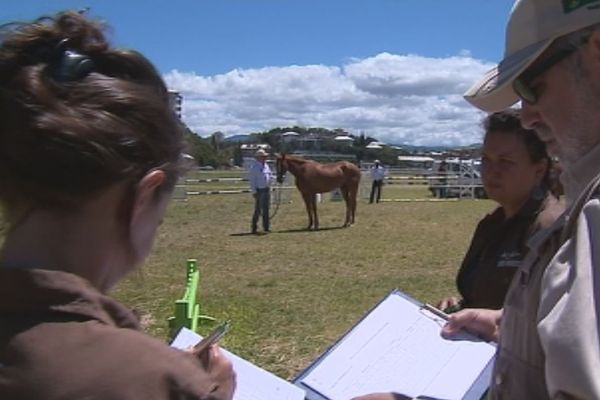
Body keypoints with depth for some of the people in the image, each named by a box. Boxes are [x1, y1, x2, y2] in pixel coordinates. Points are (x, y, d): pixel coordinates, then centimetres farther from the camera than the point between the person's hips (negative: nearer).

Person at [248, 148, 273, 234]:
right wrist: (254, 191, -16)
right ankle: (254, 228, 7)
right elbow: (252, 180, -12)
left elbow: (271, 175, 21)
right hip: (259, 190, -7)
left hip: (267, 190, 7)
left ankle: (266, 228, 17)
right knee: (258, 210, -3)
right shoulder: (254, 167, -10)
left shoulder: (266, 166, 12)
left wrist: (270, 179, -3)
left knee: (266, 209, 10)